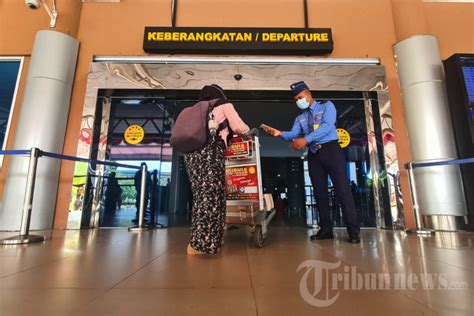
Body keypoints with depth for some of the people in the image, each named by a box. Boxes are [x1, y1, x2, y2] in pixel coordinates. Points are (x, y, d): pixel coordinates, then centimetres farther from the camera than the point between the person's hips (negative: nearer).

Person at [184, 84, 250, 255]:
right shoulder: (224, 105, 16)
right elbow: (238, 127, 13)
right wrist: (250, 131, 34)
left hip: (191, 151, 7)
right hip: (209, 151, -6)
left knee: (201, 195, 9)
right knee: (211, 195, -7)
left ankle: (200, 239, 13)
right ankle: (199, 243, -9)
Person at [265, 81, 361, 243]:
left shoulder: (327, 106, 5)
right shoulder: (300, 118, 18)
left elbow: (327, 126, -14)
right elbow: (294, 134, 1)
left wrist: (306, 139, -25)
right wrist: (280, 133, -20)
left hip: (331, 150, -5)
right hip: (313, 155, 5)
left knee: (342, 189, -8)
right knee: (319, 192, 5)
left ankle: (353, 231, -1)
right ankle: (326, 229, 14)